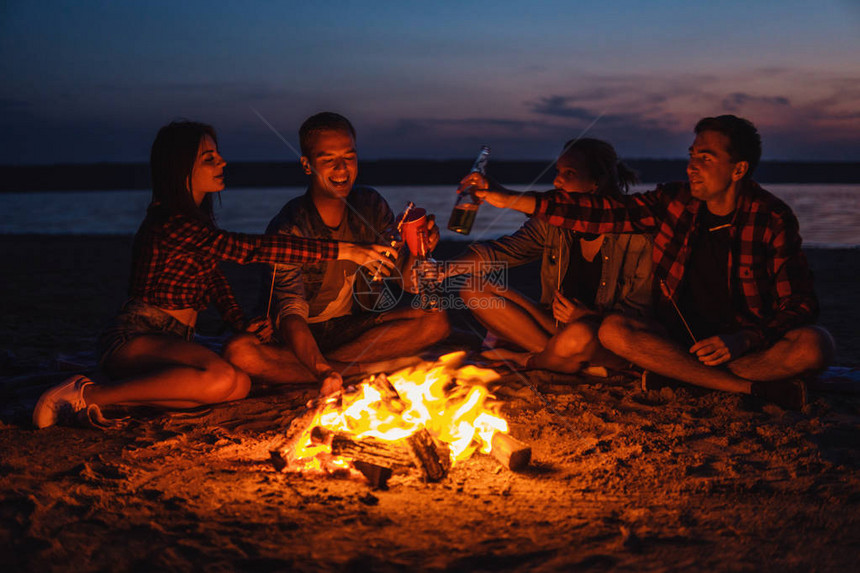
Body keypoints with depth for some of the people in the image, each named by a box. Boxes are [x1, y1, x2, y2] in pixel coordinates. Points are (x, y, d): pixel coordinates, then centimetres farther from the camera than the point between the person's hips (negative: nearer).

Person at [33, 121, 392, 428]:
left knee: (240, 386, -13)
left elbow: (211, 276, 20)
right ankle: (90, 394, -20)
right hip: (135, 339, -9)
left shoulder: (196, 219, 14)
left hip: (172, 340, 9)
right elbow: (249, 249, -24)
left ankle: (124, 394, -7)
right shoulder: (172, 224, -18)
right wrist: (341, 252, -24)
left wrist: (240, 321, 2)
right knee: (221, 378, -33)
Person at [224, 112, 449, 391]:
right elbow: (290, 313, -28)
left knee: (436, 321, -19)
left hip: (354, 329, 4)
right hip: (302, 337, -4)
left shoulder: (371, 206, -3)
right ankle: (367, 367, -23)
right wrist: (323, 373, -46)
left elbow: (402, 280, -3)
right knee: (239, 352, -35)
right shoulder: (289, 228, -19)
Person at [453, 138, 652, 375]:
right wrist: (447, 268, -21)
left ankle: (529, 360, -4)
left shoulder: (635, 234, -13)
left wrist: (588, 316, -23)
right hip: (559, 326, 6)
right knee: (474, 289, -8)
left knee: (579, 335, -43)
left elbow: (642, 310, -10)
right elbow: (504, 250, -6)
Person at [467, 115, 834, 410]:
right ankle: (757, 388, -22)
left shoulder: (772, 220, -10)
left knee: (815, 345, -31)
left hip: (750, 343, -3)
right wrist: (512, 200, -13)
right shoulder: (676, 203, -2)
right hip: (683, 338, 3)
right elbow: (606, 214, -7)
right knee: (614, 330, -24)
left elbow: (800, 304, -9)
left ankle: (676, 375, -22)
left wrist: (744, 340, -27)